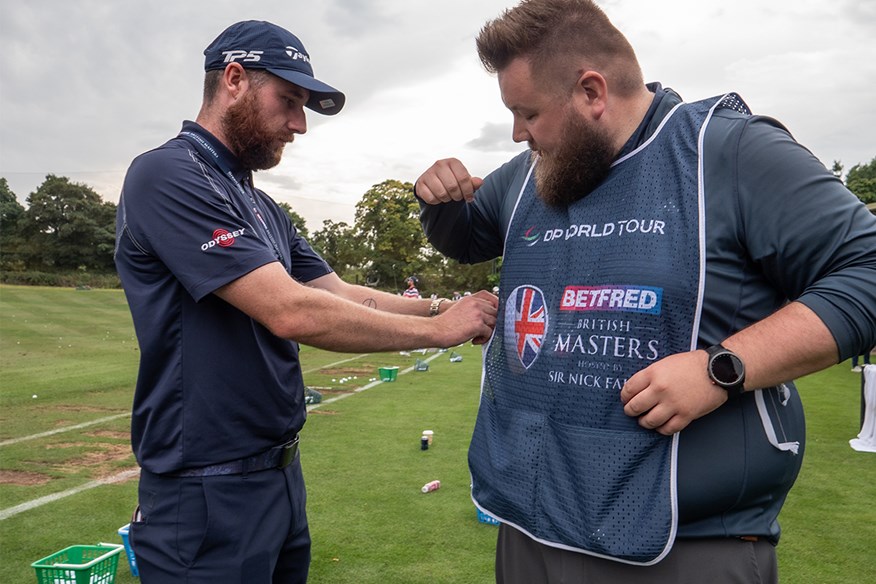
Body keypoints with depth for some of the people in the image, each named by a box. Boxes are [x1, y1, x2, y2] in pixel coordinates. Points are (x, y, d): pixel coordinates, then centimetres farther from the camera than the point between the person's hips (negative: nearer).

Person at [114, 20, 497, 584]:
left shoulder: (264, 208, 12)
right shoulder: (168, 175, -17)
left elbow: (341, 295, 9)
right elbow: (291, 313, -25)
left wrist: (442, 306, -6)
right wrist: (439, 330, -18)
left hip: (282, 475, 9)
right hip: (208, 495, -8)